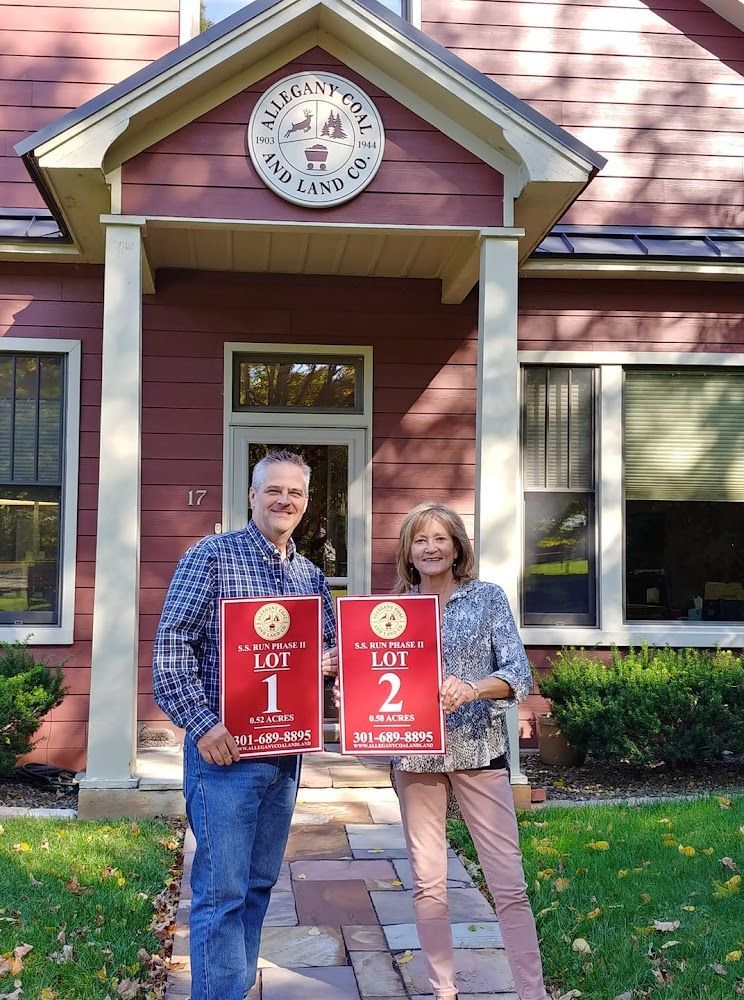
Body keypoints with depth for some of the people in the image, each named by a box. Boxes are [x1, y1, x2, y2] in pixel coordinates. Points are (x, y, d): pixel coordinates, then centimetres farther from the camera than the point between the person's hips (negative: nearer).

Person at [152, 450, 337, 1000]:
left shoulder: (311, 575, 13)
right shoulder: (212, 556, -6)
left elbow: (330, 643, 22)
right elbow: (171, 645, -11)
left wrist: (333, 660, -3)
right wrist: (202, 724, -18)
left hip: (286, 750, 6)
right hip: (224, 748, -6)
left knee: (259, 884, 15)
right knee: (222, 891, -3)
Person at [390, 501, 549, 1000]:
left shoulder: (488, 597, 1)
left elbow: (519, 673, -7)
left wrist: (472, 689, -26)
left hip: (479, 750, -2)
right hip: (415, 755, 2)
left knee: (509, 880, -2)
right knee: (428, 881, 9)